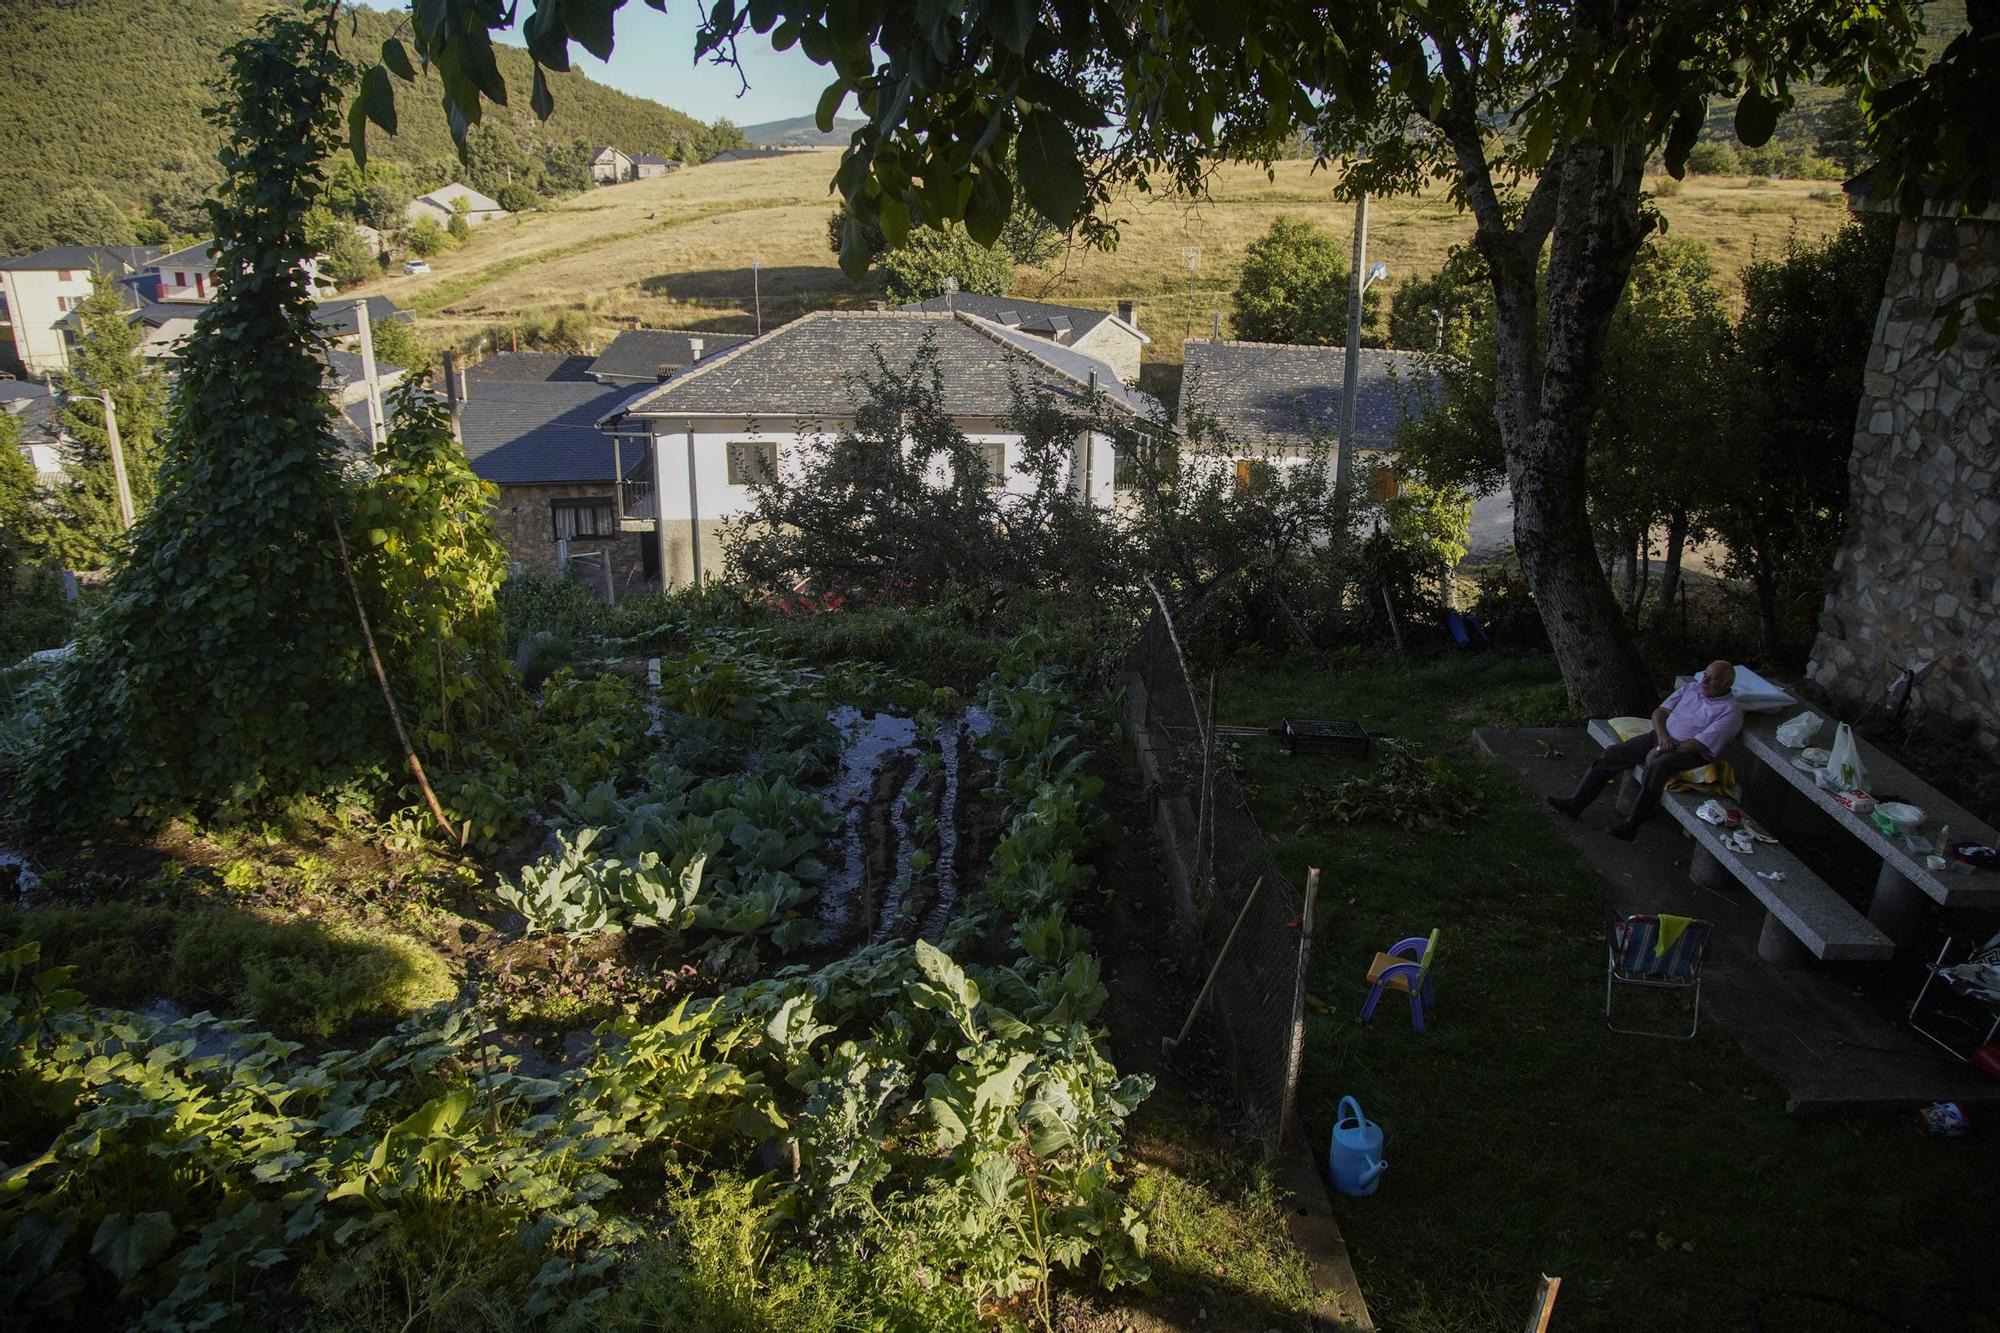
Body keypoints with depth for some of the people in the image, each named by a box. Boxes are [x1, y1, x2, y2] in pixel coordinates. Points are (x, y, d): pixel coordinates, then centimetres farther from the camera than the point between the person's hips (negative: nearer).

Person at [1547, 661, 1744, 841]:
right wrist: (1663, 736, -10)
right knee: (1613, 754, -12)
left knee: (1658, 766, -38)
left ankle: (1632, 824, -34)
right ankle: (1576, 802, -12)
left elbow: (1701, 744, -15)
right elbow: (1659, 712, 10)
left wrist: (1661, 750, -16)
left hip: (1689, 752, -6)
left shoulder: (1731, 711, -6)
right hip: (1660, 737, 6)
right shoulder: (1691, 688, 14)